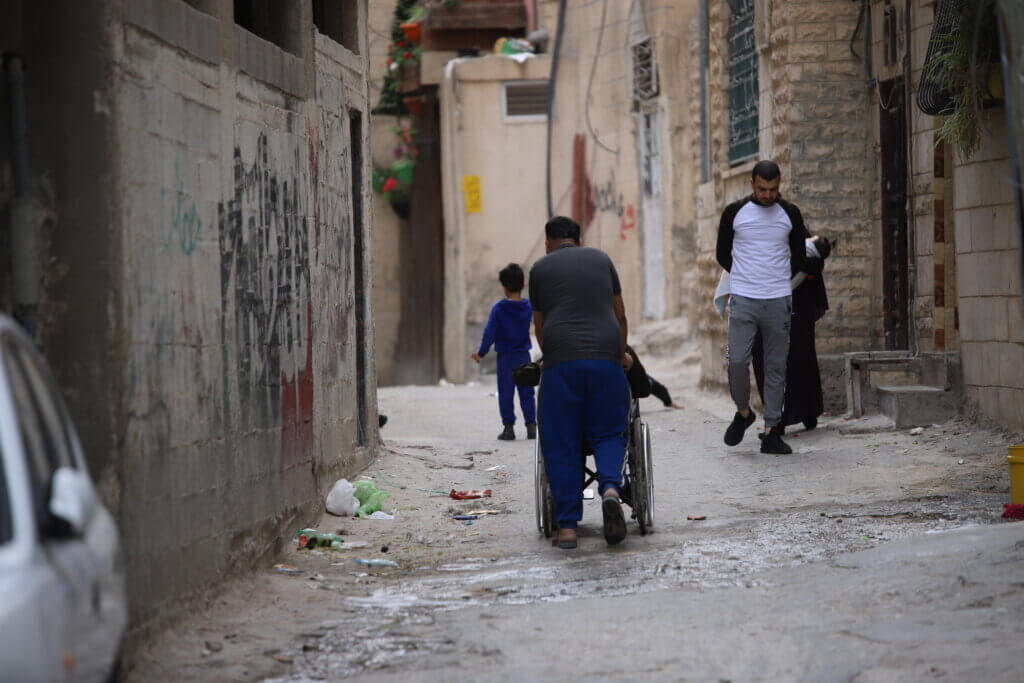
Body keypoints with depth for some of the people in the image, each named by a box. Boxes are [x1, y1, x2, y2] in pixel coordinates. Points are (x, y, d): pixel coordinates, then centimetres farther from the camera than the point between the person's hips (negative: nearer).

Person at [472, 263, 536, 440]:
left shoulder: (498, 309, -11)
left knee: (506, 393, 3)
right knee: (527, 393, 7)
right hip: (524, 355, 3)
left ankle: (509, 427, 1)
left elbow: (489, 333, -9)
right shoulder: (528, 306, -1)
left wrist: (481, 352, 0)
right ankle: (531, 426, 5)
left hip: (505, 357, -3)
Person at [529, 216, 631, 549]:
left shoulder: (540, 268, 15)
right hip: (605, 359, 1)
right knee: (609, 434, 12)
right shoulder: (600, 259, 20)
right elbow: (620, 315, 24)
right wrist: (621, 354, 39)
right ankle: (610, 488, -17)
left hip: (561, 362, -1)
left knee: (561, 446, 3)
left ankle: (567, 527, -1)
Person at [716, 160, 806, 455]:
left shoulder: (790, 214, 7)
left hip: (778, 301, 1)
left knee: (776, 367, 1)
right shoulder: (735, 212, 3)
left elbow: (798, 257, 18)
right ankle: (743, 412, 13)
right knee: (737, 361, -12)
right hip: (743, 301, -1)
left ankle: (771, 431, 5)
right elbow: (722, 253, 13)